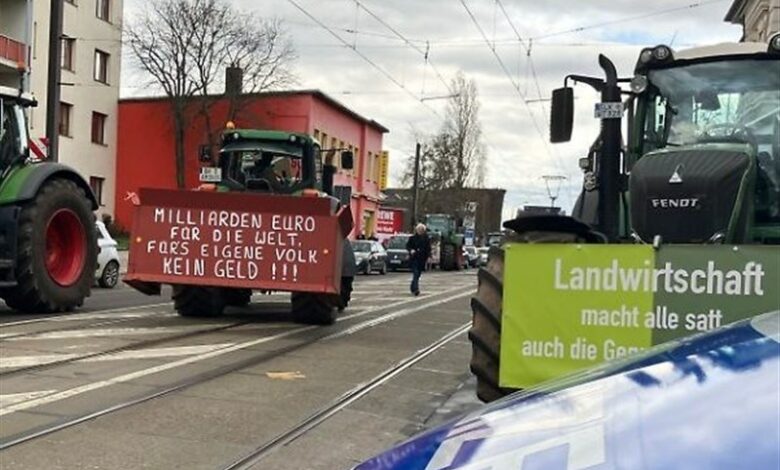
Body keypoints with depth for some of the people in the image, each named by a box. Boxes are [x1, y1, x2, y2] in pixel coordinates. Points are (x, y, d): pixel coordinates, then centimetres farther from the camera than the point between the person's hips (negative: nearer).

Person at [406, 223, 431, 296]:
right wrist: (411, 250, -15)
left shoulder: (426, 239, 5)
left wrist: (428, 257, -3)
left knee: (418, 274, 9)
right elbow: (407, 246, 5)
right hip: (414, 259, -3)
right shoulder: (412, 238, 1)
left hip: (422, 259, 3)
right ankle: (416, 289, -21)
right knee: (415, 273, -14)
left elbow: (428, 249, 7)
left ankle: (412, 287, 28)